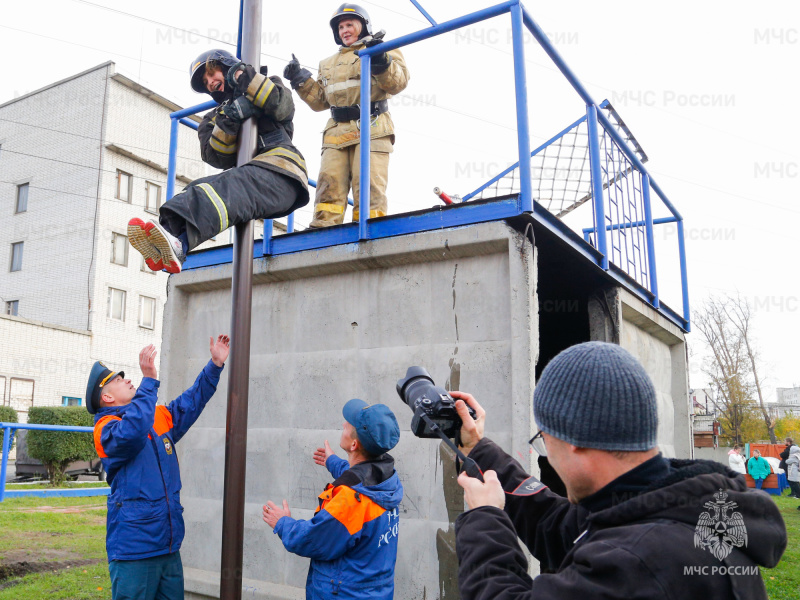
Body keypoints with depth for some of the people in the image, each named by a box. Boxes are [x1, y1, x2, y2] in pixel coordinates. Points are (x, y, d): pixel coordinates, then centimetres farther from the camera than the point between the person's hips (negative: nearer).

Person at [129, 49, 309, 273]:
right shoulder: (214, 119, 29)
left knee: (228, 187, -34)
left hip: (280, 173, -5)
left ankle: (179, 242, -58)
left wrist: (245, 77, -2)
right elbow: (219, 158, 8)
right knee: (199, 189, -25)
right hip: (247, 175, 5)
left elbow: (283, 107, -3)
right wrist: (227, 123, -8)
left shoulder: (268, 85, 22)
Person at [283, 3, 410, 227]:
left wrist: (382, 62, -20)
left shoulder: (383, 50, 13)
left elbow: (398, 82, -3)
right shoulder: (329, 64, 29)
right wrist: (300, 79, 13)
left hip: (371, 128, -5)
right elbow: (319, 100, 26)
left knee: (367, 184, -15)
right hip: (337, 131, 5)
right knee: (329, 183, -6)